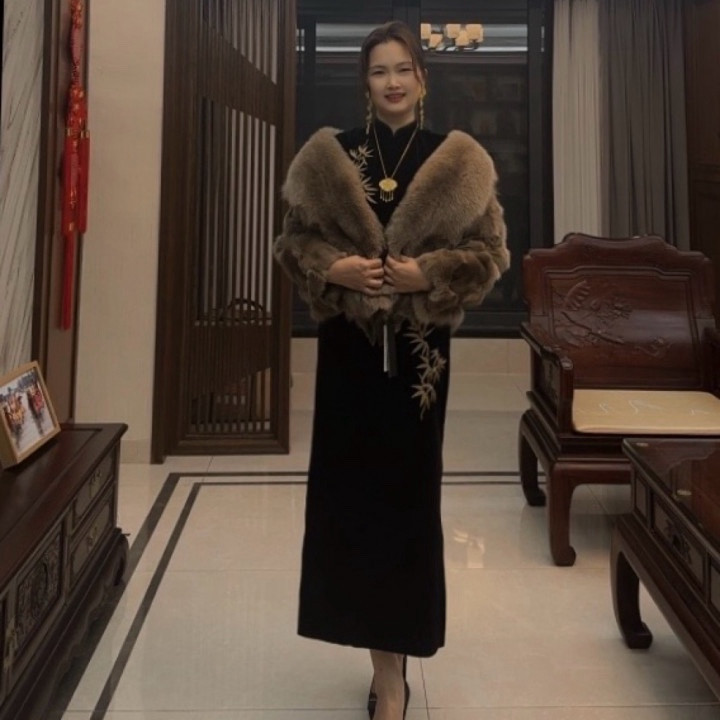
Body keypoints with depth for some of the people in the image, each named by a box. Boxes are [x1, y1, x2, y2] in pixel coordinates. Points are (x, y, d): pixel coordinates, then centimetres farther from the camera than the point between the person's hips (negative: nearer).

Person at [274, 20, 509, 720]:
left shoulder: (458, 161, 2)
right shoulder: (328, 155, 6)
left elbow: (489, 251, 1)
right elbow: (293, 240, 7)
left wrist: (427, 273, -14)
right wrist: (332, 268, -12)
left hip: (419, 343, -1)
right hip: (348, 341, 2)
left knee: (406, 490, 0)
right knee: (348, 485, 3)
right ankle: (386, 657, 22)